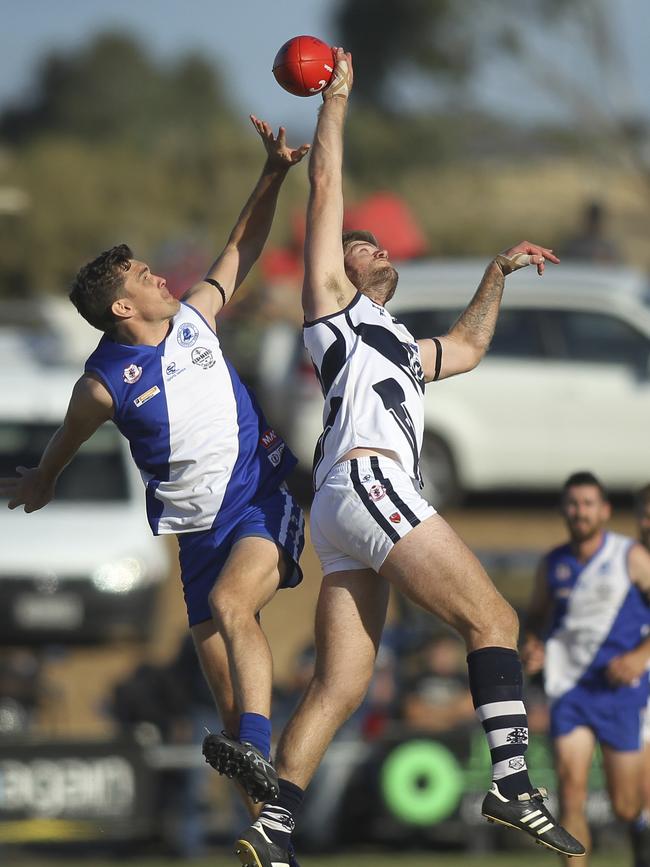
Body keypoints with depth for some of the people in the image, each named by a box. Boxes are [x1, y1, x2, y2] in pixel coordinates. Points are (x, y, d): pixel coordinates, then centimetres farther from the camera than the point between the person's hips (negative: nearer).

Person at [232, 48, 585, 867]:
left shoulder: (402, 349, 36)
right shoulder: (330, 302, 15)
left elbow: (467, 347, 51)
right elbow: (325, 192, 12)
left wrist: (497, 272, 46)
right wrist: (335, 99, 16)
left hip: (348, 517, 8)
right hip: (365, 481, -8)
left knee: (338, 686, -3)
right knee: (493, 618, -14)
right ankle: (513, 779, -24)